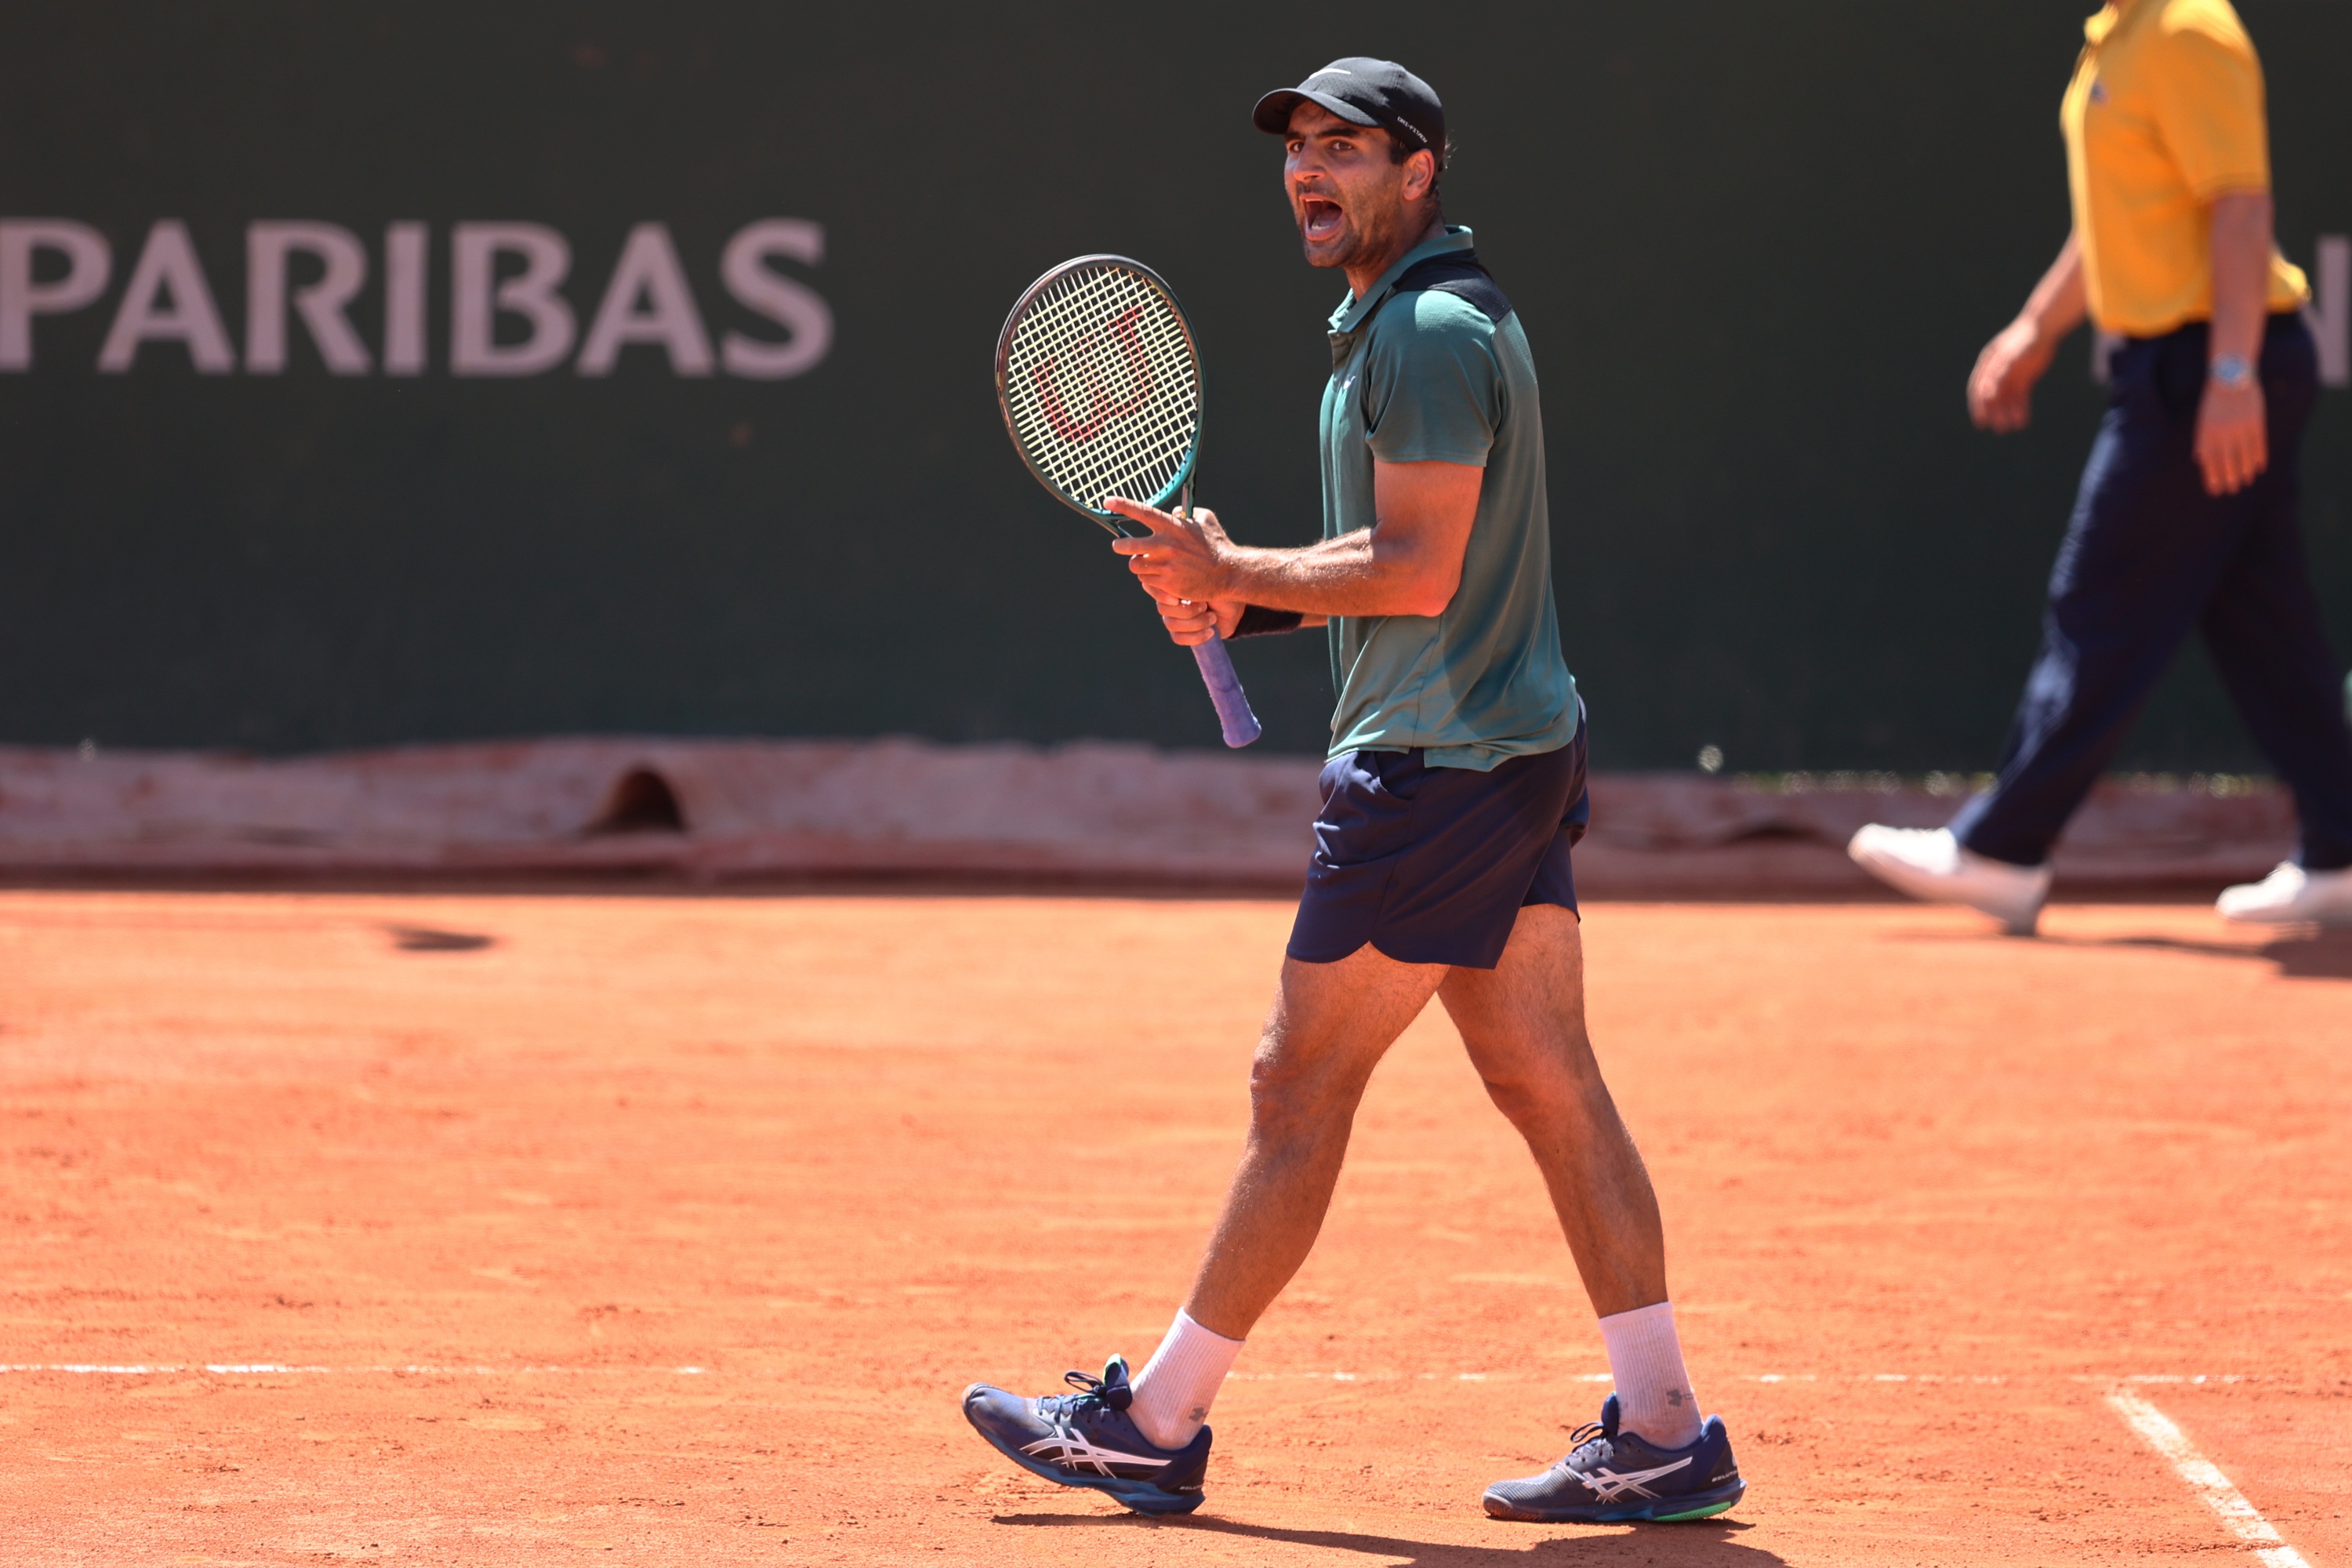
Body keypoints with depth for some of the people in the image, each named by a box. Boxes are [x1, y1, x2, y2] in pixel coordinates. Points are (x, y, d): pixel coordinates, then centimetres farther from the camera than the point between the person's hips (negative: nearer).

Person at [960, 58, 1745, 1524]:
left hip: (1438, 768, -10)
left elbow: (1416, 574, -21)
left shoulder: (1428, 333, -16)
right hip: (1521, 745, 10)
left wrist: (1234, 569, -12)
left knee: (1300, 1089, -2)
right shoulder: (1422, 316, 17)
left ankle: (1153, 1423, 6)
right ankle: (1663, 1434, 6)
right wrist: (1243, 600, 10)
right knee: (1552, 1086, 8)